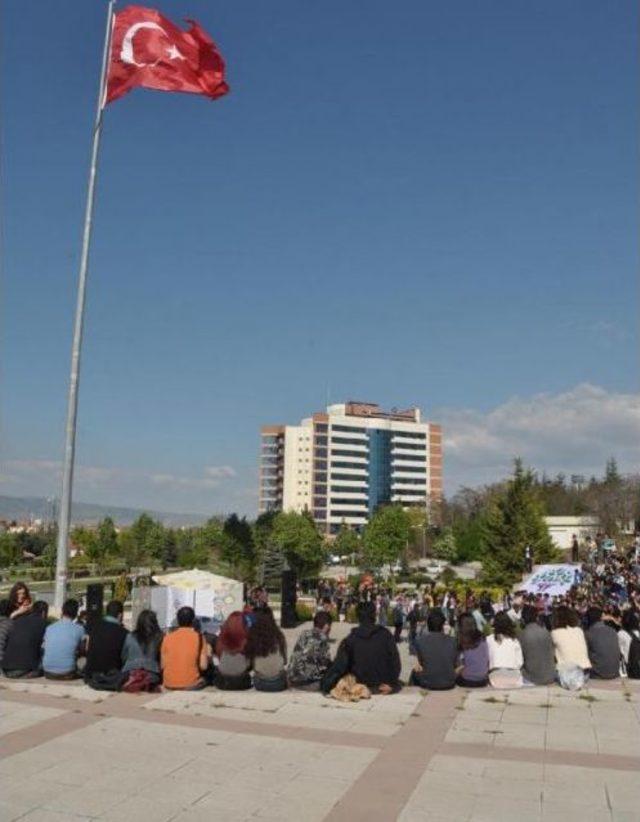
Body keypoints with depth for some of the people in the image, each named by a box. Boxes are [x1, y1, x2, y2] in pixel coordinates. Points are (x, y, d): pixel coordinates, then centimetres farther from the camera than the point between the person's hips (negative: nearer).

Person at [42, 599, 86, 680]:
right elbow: (82, 651, 6)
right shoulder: (79, 629, -5)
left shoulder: (49, 628, 2)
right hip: (67, 674, -3)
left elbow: (44, 647, 17)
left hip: (48, 673, 3)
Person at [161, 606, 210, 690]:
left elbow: (162, 666, 1)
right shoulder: (199, 637, -9)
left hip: (169, 685, 3)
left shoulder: (167, 638, -3)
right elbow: (203, 666, -10)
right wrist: (207, 654, 9)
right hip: (192, 685, -3)